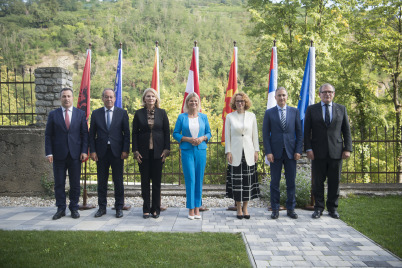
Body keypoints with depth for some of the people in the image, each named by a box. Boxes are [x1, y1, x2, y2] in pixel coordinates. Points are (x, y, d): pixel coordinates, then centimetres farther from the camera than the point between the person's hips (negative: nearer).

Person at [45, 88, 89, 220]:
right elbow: (48, 135, 4)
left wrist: (84, 151, -4)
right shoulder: (53, 114, 6)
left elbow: (84, 134, 5)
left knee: (75, 183, 5)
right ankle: (61, 209, 16)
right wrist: (49, 153, -5)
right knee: (59, 184, 5)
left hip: (75, 154, 0)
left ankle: (74, 208, 17)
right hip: (59, 155, 0)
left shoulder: (80, 114, 6)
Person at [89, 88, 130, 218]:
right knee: (102, 181, 8)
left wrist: (125, 150, -6)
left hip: (117, 152, -1)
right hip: (101, 152, 1)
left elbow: (126, 133, 2)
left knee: (118, 181, 4)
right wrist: (92, 151, -2)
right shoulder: (96, 113, 7)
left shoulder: (122, 113, 4)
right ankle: (102, 207, 20)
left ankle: (119, 207, 15)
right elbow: (92, 134, 6)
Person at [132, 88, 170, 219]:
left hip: (158, 151, 0)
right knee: (145, 181, 6)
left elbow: (167, 132, 4)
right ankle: (146, 209, 15)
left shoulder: (162, 113, 4)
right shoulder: (139, 113, 4)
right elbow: (134, 133, 4)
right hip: (143, 152, 0)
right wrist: (135, 150, -4)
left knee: (157, 181, 5)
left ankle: (156, 209, 15)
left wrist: (166, 149, -3)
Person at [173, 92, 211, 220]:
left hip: (201, 150, 2)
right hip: (187, 151, -2)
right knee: (190, 179, -4)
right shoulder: (182, 117, 4)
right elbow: (175, 134, 3)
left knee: (199, 180, 5)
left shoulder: (203, 117, 10)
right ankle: (191, 209, 6)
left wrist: (202, 138, -9)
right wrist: (188, 139, -12)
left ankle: (197, 208, 15)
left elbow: (208, 133, 12)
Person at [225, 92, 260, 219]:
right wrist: (228, 152, -4)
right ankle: (239, 209, 11)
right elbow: (227, 136, 3)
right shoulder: (230, 117, 4)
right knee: (236, 181, 0)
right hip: (235, 154, -1)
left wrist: (256, 151, 4)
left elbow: (255, 135, 9)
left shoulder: (251, 116, 8)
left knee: (248, 180, 3)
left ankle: (245, 208, 15)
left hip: (248, 153, 2)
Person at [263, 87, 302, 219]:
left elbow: (299, 133, 7)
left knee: (291, 182, 6)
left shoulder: (294, 111, 8)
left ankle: (291, 209, 17)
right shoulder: (269, 113, 4)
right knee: (275, 182, 5)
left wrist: (298, 150, -1)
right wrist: (268, 152, -7)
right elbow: (265, 134, 1)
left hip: (290, 152, 1)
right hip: (275, 152, -1)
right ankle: (275, 209, 14)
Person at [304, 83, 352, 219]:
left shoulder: (341, 109, 10)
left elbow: (346, 131, 9)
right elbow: (307, 131, 2)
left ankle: (332, 208, 20)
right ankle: (318, 208, 16)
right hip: (318, 152, -1)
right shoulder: (311, 109, 6)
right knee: (318, 182, 4)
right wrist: (308, 149, -7)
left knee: (334, 182, 7)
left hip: (336, 152, 1)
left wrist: (347, 149, 0)